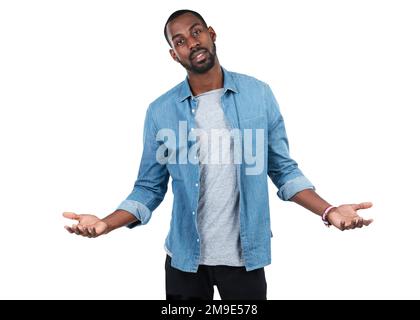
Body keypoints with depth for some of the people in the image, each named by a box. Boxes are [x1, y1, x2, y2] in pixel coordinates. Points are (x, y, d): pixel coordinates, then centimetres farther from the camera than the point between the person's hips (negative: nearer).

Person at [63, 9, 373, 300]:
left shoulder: (259, 94, -4)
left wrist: (329, 210, -12)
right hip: (184, 258, 0)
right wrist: (106, 224, -17)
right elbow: (149, 188, 0)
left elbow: (283, 169, 2)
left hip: (245, 256, 0)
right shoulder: (160, 111, -5)